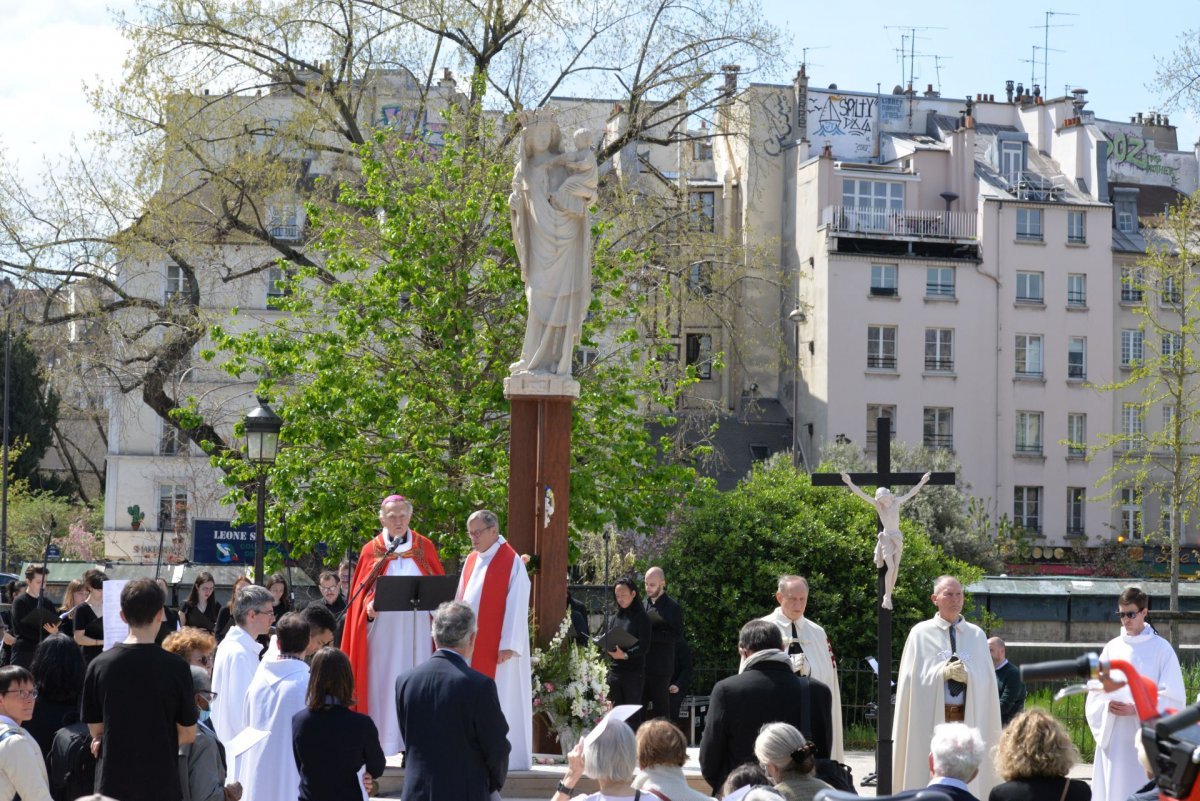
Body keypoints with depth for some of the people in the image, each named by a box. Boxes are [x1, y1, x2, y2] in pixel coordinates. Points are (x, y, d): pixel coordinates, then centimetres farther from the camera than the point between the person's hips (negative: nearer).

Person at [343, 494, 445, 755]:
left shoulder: (424, 547, 9)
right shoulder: (372, 550, 7)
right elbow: (361, 591, 5)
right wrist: (369, 606, -15)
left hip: (416, 629, 1)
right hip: (382, 628, -1)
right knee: (381, 682, -3)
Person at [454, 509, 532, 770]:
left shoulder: (511, 562, -8)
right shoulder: (471, 560, 13)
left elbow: (516, 605, -12)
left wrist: (508, 646, -17)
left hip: (496, 647, -7)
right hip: (470, 644, 7)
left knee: (500, 700, -4)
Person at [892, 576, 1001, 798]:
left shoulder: (977, 635, 11)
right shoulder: (921, 633, 4)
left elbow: (986, 680, 5)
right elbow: (913, 679, -2)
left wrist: (967, 676, -15)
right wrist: (942, 673, -16)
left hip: (968, 720, 2)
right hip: (930, 720, -2)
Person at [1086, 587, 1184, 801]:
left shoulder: (1162, 649, -2)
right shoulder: (1112, 648, 9)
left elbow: (1172, 697, -5)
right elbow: (1095, 691, 11)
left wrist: (1137, 709, -16)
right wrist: (1107, 705, -11)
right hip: (1113, 737, 4)